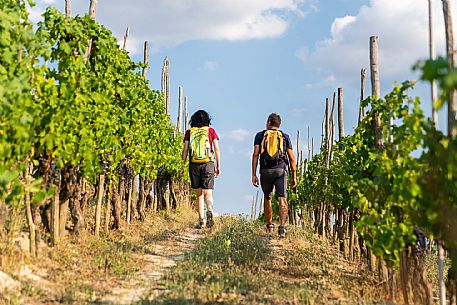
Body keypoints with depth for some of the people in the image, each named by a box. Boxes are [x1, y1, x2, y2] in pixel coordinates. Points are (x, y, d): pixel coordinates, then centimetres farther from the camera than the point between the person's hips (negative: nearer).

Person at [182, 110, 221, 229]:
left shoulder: (189, 132, 6)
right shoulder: (211, 131, 5)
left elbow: (185, 150, 3)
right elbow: (217, 149, 3)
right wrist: (218, 166, 7)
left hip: (194, 165, 1)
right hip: (208, 164, -1)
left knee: (199, 194, 11)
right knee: (207, 192, -4)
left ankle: (201, 221, 7)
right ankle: (209, 211, -34)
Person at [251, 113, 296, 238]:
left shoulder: (260, 135, 12)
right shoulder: (285, 136, 14)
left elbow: (255, 154, 1)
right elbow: (291, 158, 10)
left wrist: (254, 175, 0)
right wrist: (294, 176, 14)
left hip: (265, 170, 1)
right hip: (280, 169, -1)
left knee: (267, 198, 19)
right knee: (282, 199, -8)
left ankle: (269, 225, 30)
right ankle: (282, 226, -26)